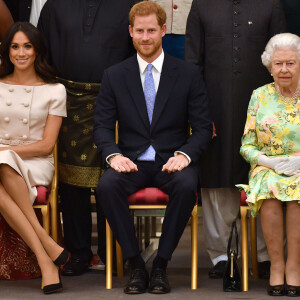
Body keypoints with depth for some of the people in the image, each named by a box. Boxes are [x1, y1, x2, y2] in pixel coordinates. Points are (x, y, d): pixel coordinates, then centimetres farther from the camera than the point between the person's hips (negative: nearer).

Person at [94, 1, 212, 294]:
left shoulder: (188, 74, 5)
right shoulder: (114, 76, 8)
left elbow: (203, 127, 3)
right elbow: (102, 125, 5)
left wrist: (184, 155, -16)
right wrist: (113, 155, -16)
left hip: (172, 161, -1)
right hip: (131, 160, 1)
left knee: (187, 186, -35)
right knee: (106, 186, -32)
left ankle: (161, 265, -19)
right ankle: (135, 265, -19)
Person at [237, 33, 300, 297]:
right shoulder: (260, 97, 7)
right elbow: (247, 146, 7)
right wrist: (268, 161, -11)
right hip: (267, 168, 1)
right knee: (270, 190, -34)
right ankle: (277, 265, -23)